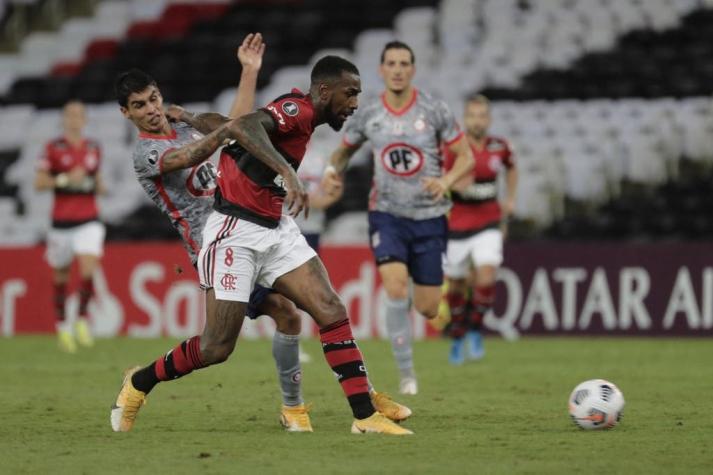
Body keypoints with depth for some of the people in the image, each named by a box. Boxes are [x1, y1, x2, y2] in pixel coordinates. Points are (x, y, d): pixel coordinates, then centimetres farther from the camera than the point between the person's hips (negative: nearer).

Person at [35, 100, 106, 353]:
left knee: (89, 268, -18)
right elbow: (38, 182, -7)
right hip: (62, 221, -1)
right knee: (60, 274, 9)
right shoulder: (53, 148, -2)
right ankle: (62, 325, 26)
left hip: (89, 220, 1)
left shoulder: (94, 148, 9)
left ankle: (82, 320, -3)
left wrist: (99, 185, 1)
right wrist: (65, 180, -19)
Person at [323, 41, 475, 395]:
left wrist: (446, 181, -21)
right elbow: (344, 149, 17)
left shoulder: (434, 111, -5)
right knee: (396, 287, -24)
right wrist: (333, 168, -6)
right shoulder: (367, 115, -1)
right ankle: (406, 374, -12)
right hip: (387, 215, 0)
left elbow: (465, 157, -1)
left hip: (428, 216, 0)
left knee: (427, 309, 0)